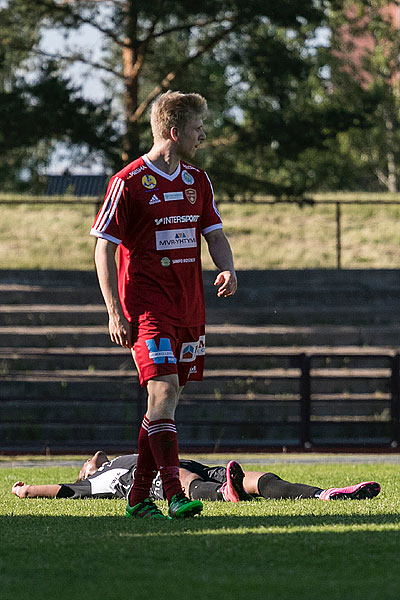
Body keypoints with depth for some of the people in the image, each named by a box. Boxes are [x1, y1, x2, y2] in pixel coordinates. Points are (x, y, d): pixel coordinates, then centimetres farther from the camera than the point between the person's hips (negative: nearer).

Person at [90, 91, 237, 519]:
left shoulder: (197, 182, 12)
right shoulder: (128, 183, -8)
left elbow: (214, 234, 18)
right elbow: (104, 248, -7)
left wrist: (228, 270, -4)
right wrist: (115, 312, -13)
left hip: (189, 307, 7)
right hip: (147, 305, -7)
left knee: (165, 399, 7)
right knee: (164, 390, -18)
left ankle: (138, 497, 14)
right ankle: (174, 495, -21)